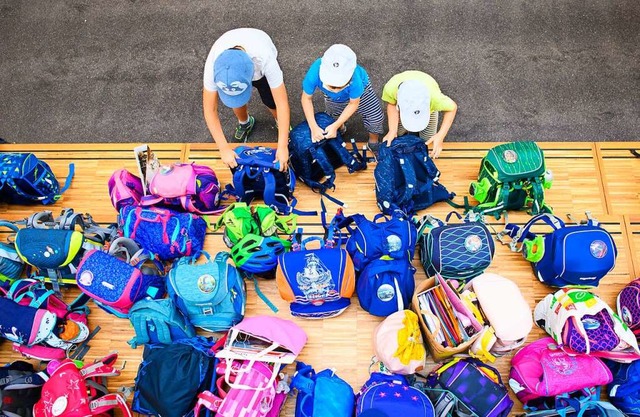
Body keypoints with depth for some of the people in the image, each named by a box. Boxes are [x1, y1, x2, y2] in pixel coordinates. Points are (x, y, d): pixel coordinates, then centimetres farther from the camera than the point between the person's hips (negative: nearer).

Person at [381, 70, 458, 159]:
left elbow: (452, 108, -28)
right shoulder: (390, 88, -45)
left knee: (427, 140, 5)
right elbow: (392, 104, -22)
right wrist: (392, 131, -33)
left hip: (429, 105, -1)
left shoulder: (434, 96, -49)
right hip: (404, 102, 1)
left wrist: (440, 136, -37)